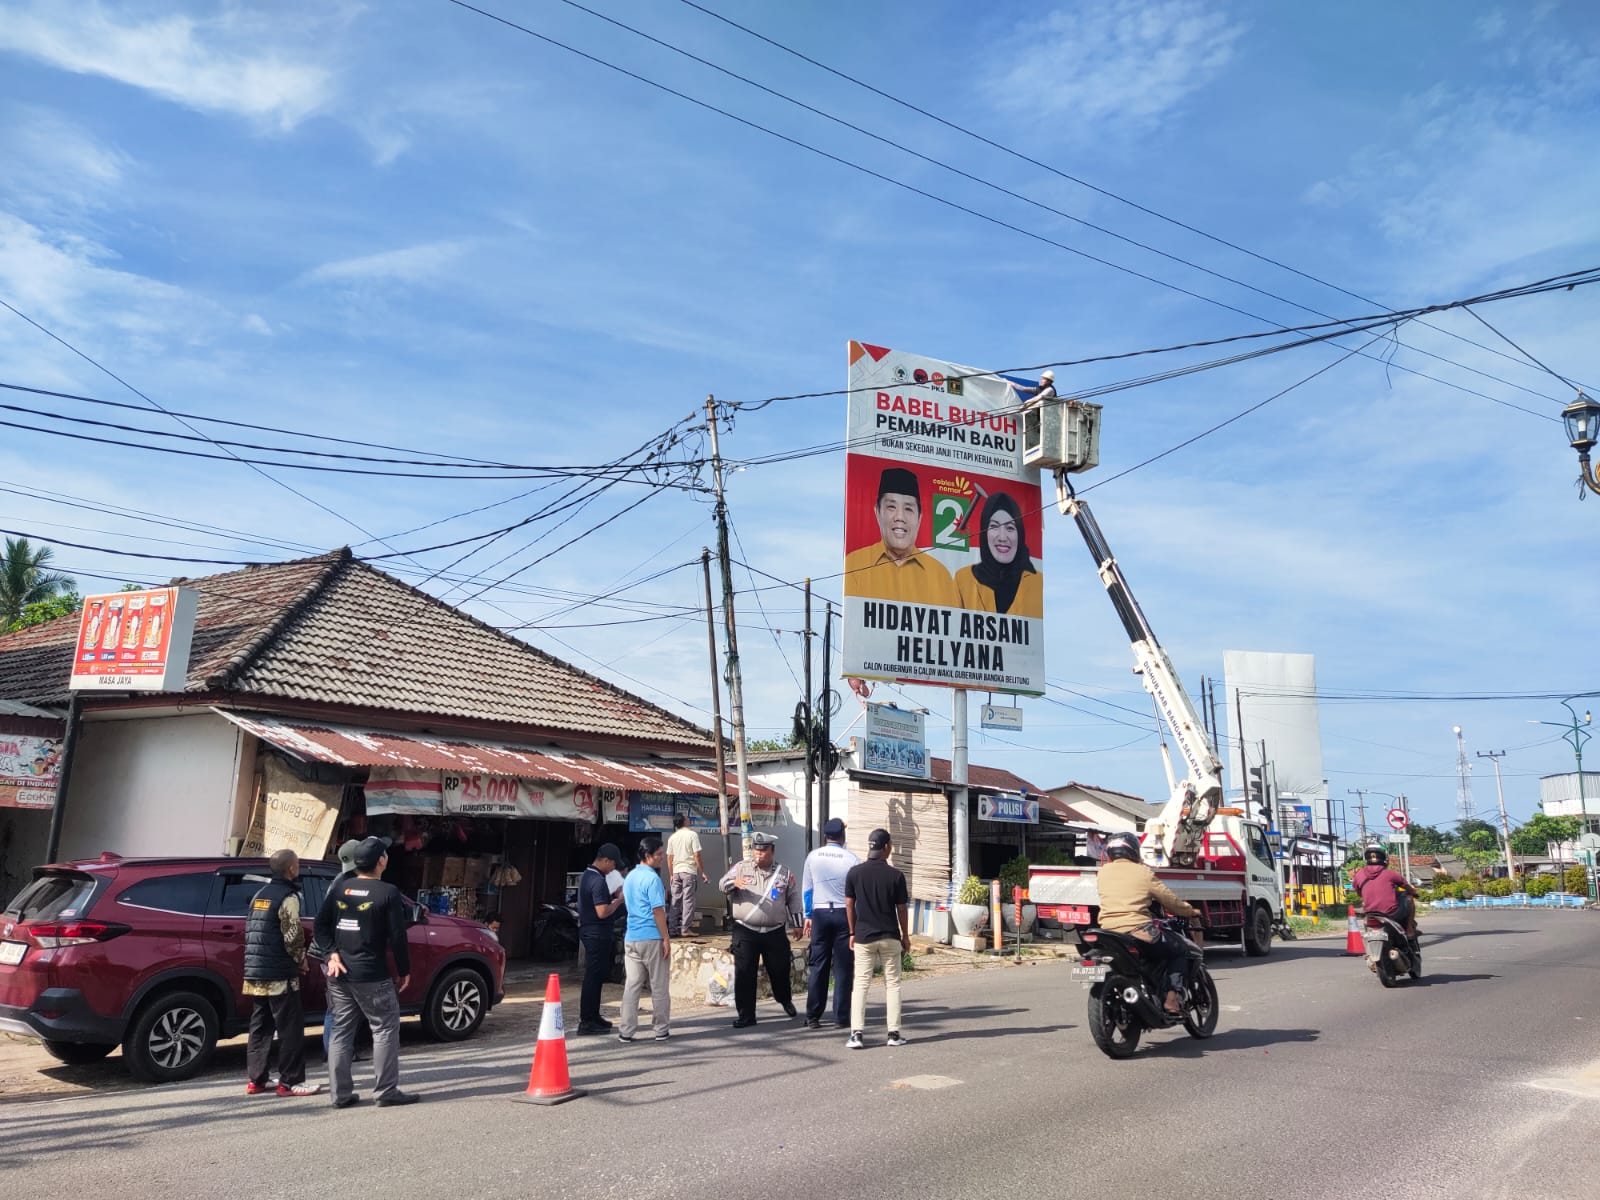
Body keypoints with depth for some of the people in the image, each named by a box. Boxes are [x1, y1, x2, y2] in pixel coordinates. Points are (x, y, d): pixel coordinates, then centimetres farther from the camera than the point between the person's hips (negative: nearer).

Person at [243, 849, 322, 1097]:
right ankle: (290, 1081, -1)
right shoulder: (288, 897, -11)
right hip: (279, 975, -9)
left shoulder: (260, 895, 16)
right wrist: (301, 960, -2)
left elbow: (251, 932, 20)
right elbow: (293, 936, -19)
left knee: (260, 1027, 14)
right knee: (291, 1028, -3)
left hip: (254, 973, 9)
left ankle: (255, 1080, 17)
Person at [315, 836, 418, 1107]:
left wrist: (333, 953, 1)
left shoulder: (339, 889, 8)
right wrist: (404, 970, -1)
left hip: (339, 973, 6)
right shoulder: (388, 892, -10)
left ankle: (341, 1094, 14)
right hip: (372, 976, -6)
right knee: (385, 1029, 3)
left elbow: (321, 926, 6)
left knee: (341, 1032, 11)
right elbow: (397, 936, -10)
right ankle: (387, 1091, 3)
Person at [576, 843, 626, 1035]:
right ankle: (587, 1022, 1)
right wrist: (619, 900, -11)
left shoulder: (586, 876, 12)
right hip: (598, 934, -10)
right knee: (593, 977, -4)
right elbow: (602, 912, -25)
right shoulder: (598, 881, -20)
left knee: (595, 976, 17)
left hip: (589, 931, 10)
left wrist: (613, 895, 12)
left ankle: (592, 1017, 25)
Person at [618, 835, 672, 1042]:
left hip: (631, 938, 7)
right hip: (652, 939, -7)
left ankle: (626, 1031, 7)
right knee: (659, 987, 4)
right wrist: (666, 939, -12)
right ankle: (661, 1030, 11)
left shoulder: (629, 877, 12)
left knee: (631, 986, 7)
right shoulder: (652, 878, -14)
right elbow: (658, 911, -16)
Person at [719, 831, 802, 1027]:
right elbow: (722, 884, -6)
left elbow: (793, 899, 13)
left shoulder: (784, 873, 6)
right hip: (745, 931, -1)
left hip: (775, 932, 1)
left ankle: (785, 1000, 40)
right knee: (744, 974, -2)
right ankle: (746, 1015, 8)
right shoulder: (741, 867, 2)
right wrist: (734, 882, -28)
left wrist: (796, 924, 11)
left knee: (780, 970, 11)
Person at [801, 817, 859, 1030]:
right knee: (843, 968, 4)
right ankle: (841, 1017, 7)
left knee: (819, 966, 7)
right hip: (844, 914, -2)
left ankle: (813, 1017, 7)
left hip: (820, 914, 2)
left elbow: (806, 889, 9)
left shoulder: (813, 857, 3)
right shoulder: (851, 858, -5)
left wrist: (808, 916, 17)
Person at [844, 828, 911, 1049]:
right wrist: (905, 936, 9)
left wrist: (853, 933, 13)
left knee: (860, 984, 4)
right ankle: (894, 1033, 12)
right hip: (890, 937, -1)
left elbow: (849, 905, 2)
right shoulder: (896, 875, -8)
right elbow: (901, 909, -2)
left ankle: (857, 1033, -5)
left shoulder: (854, 872, -3)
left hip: (864, 937, 1)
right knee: (892, 983, 10)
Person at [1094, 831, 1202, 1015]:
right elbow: (1170, 899, 8)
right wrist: (1190, 911, 26)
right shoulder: (1142, 872, 1)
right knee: (1178, 947, 17)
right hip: (1138, 930, -5)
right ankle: (1173, 998, 4)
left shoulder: (1102, 873, 12)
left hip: (1108, 930, 5)